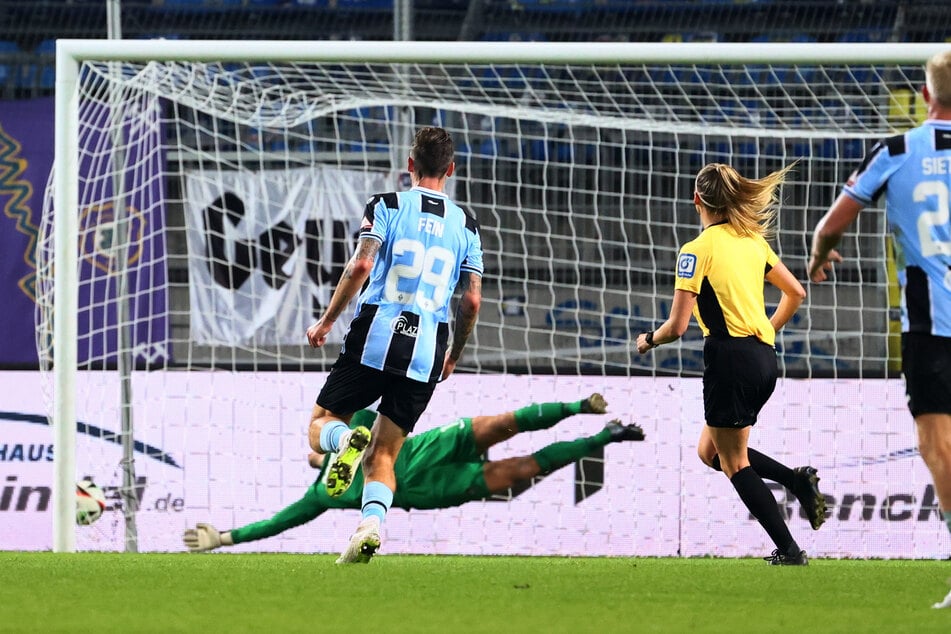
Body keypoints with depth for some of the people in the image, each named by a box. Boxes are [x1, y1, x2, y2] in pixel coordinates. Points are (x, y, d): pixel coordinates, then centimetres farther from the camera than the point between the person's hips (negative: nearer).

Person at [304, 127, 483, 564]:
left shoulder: (387, 206, 2)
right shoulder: (465, 225, 11)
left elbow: (361, 266, -11)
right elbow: (472, 300, 8)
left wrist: (327, 321, 0)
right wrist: (454, 355, 23)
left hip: (374, 337, -3)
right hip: (425, 354, 3)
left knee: (320, 425, 12)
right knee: (382, 456, 9)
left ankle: (346, 440, -25)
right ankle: (371, 524, -19)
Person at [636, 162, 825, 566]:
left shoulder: (697, 251, -12)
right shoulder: (752, 240, 10)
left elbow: (677, 326, -14)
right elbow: (795, 293, 17)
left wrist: (648, 340, 6)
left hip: (730, 359, -8)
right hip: (764, 358, 8)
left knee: (733, 463, 3)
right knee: (710, 452, 19)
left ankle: (789, 552, 0)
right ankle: (798, 480, 3)